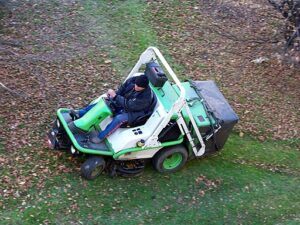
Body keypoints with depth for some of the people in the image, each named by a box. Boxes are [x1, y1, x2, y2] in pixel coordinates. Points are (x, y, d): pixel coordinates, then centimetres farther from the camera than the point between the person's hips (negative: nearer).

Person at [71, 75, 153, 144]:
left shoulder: (145, 97, -33)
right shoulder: (132, 80, -14)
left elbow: (129, 106, -34)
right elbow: (121, 90, 1)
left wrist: (115, 96, -35)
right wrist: (113, 96, -17)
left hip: (135, 112, -7)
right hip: (124, 103, 7)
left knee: (119, 118, -35)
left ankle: (101, 137, -25)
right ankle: (79, 113, -4)